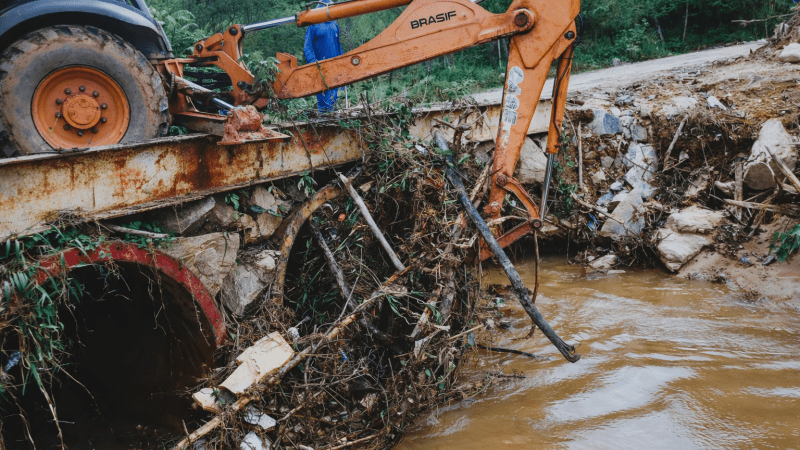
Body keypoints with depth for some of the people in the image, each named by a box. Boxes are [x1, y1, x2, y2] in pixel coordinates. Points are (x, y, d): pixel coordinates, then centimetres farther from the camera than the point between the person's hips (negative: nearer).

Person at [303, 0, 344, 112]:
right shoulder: (313, 25, -3)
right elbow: (307, 46, -5)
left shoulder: (334, 24, 14)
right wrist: (312, 62, -15)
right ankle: (322, 111, 11)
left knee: (333, 89, -3)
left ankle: (328, 108, 2)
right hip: (320, 64, -4)